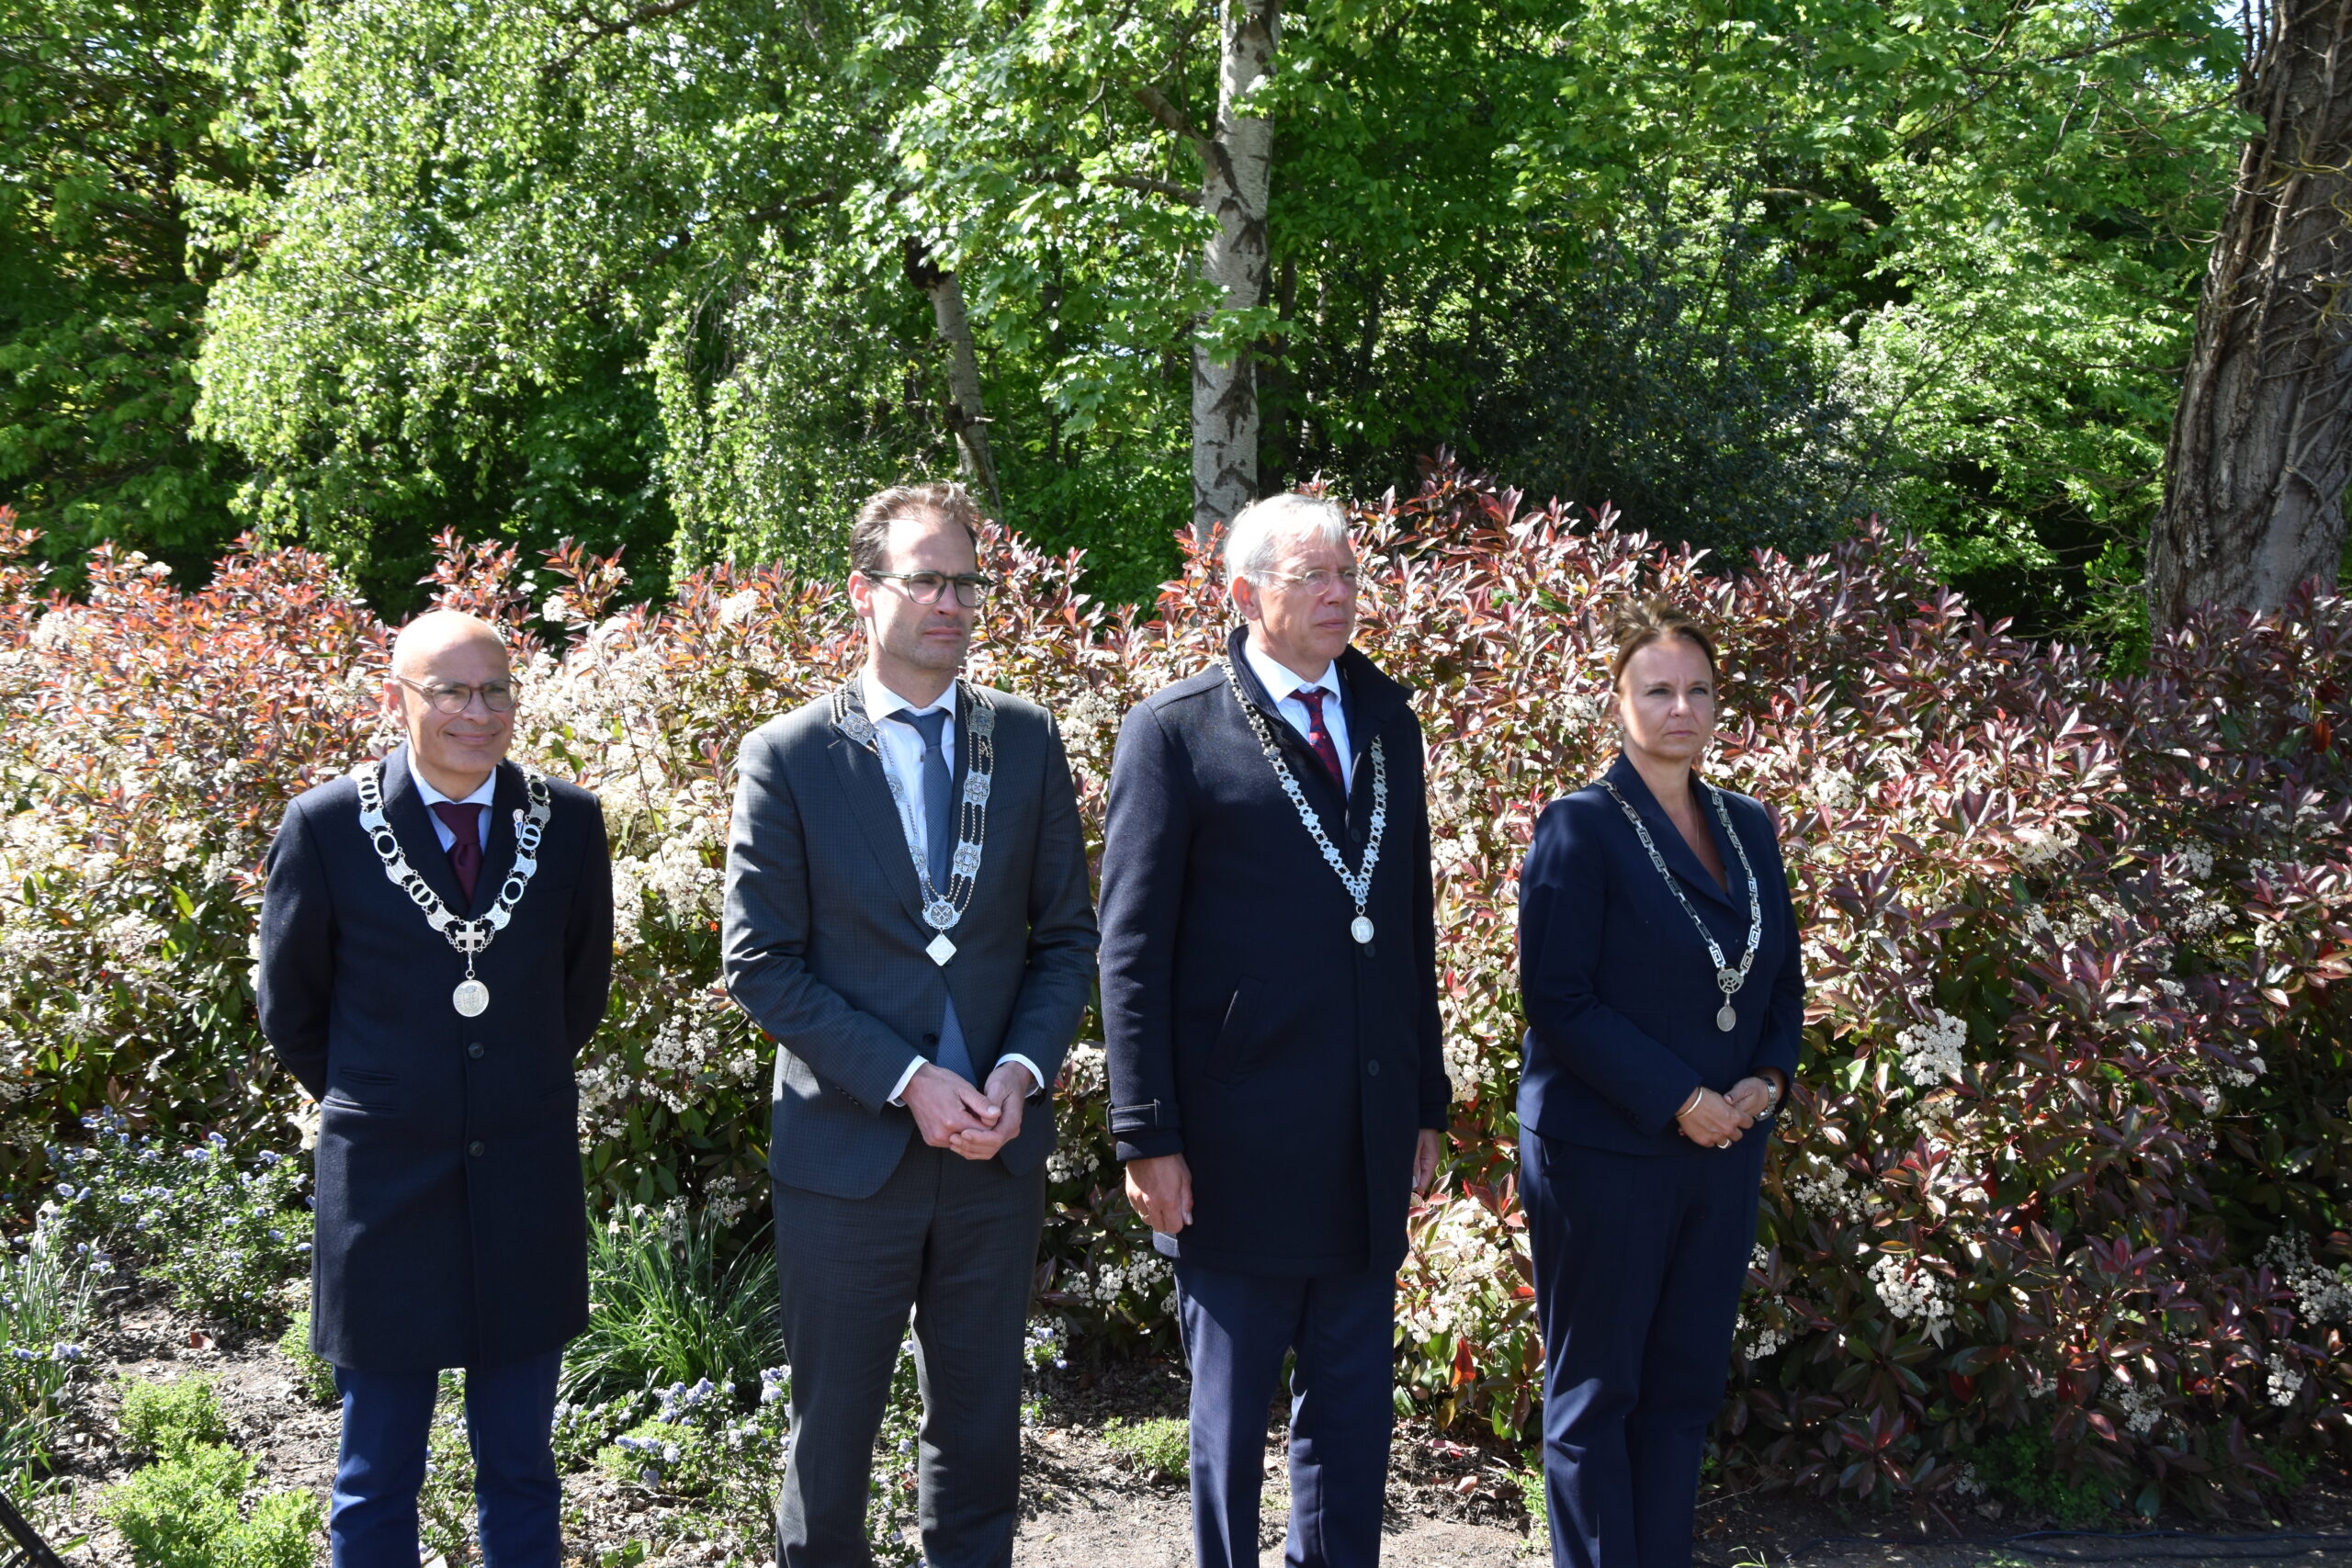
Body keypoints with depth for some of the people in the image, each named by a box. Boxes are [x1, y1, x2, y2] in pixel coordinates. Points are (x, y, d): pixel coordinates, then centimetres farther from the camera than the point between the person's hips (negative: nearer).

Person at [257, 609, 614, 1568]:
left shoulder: (568, 821, -1)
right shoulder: (326, 825, -8)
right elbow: (289, 1010, 5)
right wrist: (367, 1106, 10)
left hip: (528, 1187, 2)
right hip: (384, 1189, -2)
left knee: (521, 1470, 14)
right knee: (376, 1484, 9)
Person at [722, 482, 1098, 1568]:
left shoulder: (1028, 741, 5)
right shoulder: (787, 758, -4)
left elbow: (1066, 935, 7)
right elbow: (761, 966, -7)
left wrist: (1023, 1067, -10)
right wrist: (906, 1080, -15)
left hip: (996, 1150, 3)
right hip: (848, 1151, -2)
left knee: (979, 1430, 14)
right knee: (832, 1430, 9)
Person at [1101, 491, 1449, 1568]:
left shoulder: (1388, 721, 11)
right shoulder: (1177, 731, -6)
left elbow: (1411, 925, 14)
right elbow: (1132, 950, -7)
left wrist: (1426, 1104, 13)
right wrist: (1148, 1137, -11)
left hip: (1368, 1146, 5)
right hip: (1239, 1145, -5)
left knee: (1352, 1413, 14)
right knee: (1231, 1412, 8)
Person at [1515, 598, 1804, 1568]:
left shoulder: (1747, 827, 11)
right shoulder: (1580, 828, -8)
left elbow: (1783, 979, 17)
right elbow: (1556, 999, -14)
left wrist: (1767, 1079, -2)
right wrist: (1679, 1101, -16)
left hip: (1726, 1152, 6)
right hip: (1602, 1152, -6)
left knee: (1685, 1386, 10)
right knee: (1595, 1391, 4)